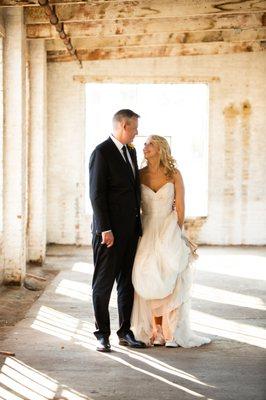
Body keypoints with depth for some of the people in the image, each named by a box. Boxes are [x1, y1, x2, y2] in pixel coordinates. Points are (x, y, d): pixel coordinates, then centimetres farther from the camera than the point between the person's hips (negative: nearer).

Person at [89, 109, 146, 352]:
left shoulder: (131, 151, 15)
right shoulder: (102, 152, -11)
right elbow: (97, 193, -15)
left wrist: (138, 223, 15)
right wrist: (105, 229, -18)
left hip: (131, 229, 8)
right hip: (110, 230, -8)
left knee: (128, 283, 11)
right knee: (103, 284, 2)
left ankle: (125, 332, 20)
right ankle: (102, 335, 10)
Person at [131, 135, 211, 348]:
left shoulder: (174, 174, -2)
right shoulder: (140, 175, 2)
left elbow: (180, 208, 1)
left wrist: (176, 234, 1)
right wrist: (140, 233, 5)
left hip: (169, 231, -1)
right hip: (147, 232, 2)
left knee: (170, 281, -5)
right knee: (149, 282, -2)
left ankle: (172, 332, 2)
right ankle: (155, 331, 5)